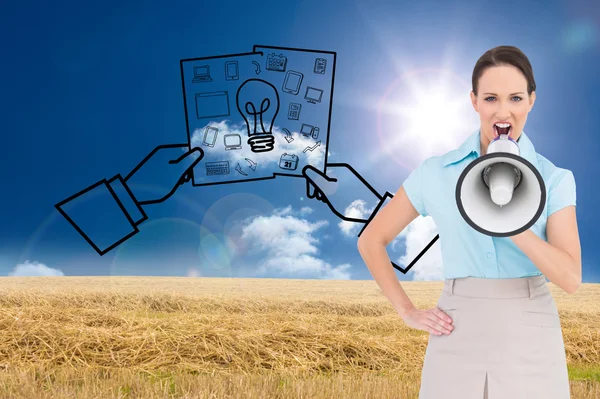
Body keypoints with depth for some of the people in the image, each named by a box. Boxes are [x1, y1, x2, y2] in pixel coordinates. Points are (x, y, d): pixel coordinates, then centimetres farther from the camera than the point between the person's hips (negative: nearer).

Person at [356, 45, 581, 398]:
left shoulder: (556, 179, 0)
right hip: (459, 337, 0)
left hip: (531, 341, 0)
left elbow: (571, 278, -10)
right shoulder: (436, 173, -1)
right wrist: (407, 311, 1)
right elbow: (371, 240, 8)